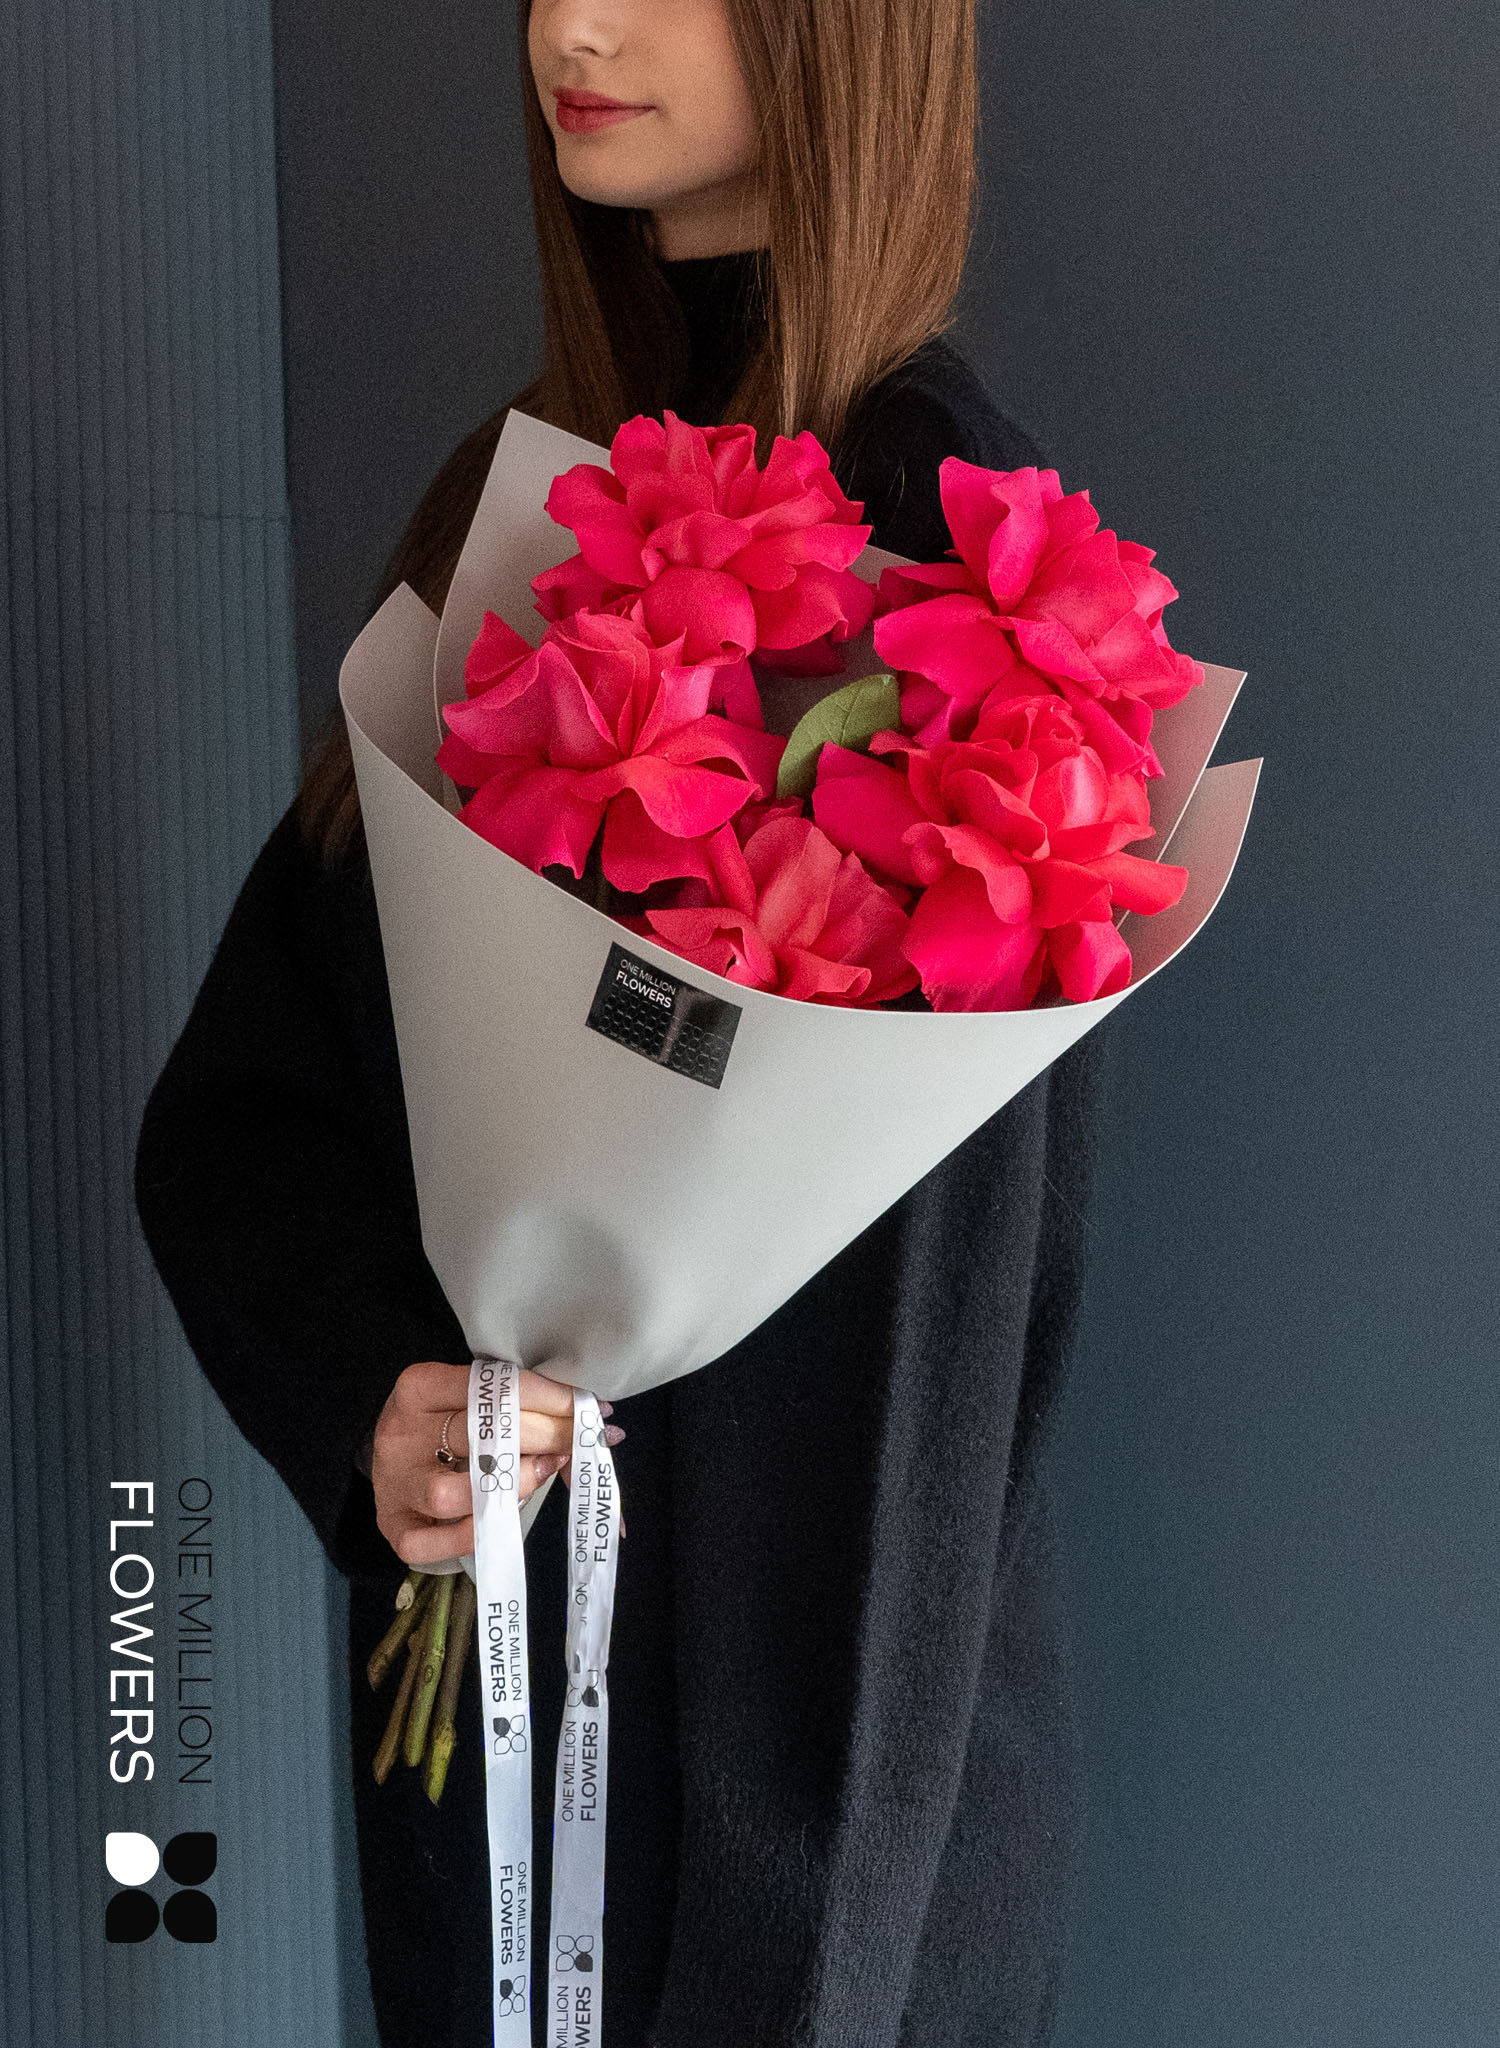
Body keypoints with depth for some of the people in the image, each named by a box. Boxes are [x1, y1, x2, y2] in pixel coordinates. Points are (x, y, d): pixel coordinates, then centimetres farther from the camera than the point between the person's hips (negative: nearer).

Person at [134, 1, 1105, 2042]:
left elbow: (903, 1337, -19)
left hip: (806, 1708, -6)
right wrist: (370, 1401, -17)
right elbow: (233, 1100, 3)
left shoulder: (938, 544, -17)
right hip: (473, 1652, 6)